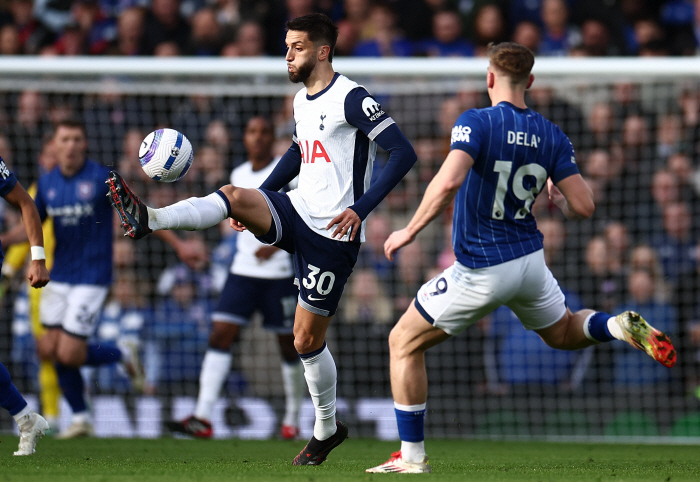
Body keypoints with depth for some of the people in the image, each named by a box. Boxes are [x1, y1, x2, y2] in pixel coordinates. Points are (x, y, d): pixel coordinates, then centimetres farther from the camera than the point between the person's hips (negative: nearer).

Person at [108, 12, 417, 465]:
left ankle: (327, 429, 18)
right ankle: (147, 220, -36)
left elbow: (403, 152, -20)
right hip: (296, 211, 7)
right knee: (234, 195, -22)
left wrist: (361, 209, -26)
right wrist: (258, 200, 23)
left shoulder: (351, 99, -15)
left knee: (308, 340, 0)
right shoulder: (302, 100, 11)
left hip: (332, 235, -7)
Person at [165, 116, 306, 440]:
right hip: (243, 270, 4)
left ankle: (292, 418, 22)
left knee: (288, 344, 5)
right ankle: (203, 417, -17)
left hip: (280, 271, -4)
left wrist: (278, 244, -22)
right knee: (220, 334, -10)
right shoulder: (238, 176, 12)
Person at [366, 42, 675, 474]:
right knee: (564, 333, 31)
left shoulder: (477, 123, -15)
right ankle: (623, 327, -2)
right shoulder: (551, 136, 0)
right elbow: (583, 206, -3)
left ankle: (413, 456, 9)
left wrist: (410, 231, -20)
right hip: (530, 260, 5)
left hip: (481, 272, -5)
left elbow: (449, 181, -30)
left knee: (404, 343, 10)